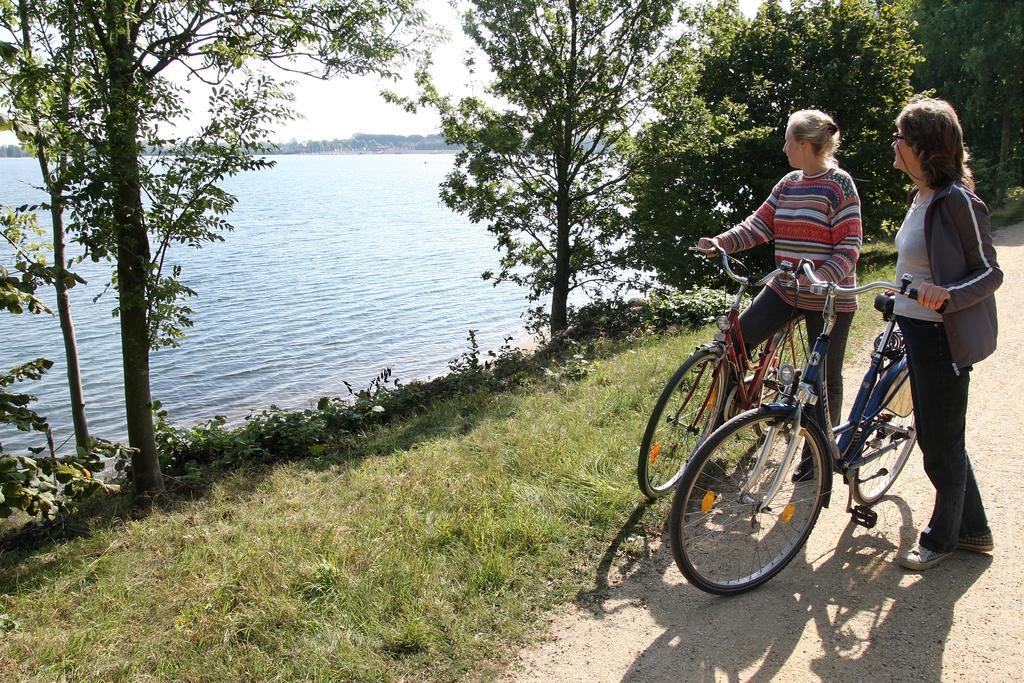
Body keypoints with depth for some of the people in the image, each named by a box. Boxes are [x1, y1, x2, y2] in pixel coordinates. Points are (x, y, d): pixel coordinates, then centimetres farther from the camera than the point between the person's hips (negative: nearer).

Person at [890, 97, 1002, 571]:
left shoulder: (957, 201, -17)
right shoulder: (922, 196, 10)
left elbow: (990, 273, -16)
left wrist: (946, 296, -32)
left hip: (941, 338, -9)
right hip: (917, 330, 9)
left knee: (942, 446, 6)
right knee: (936, 439, 18)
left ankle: (942, 537, 26)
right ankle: (973, 529, 35)